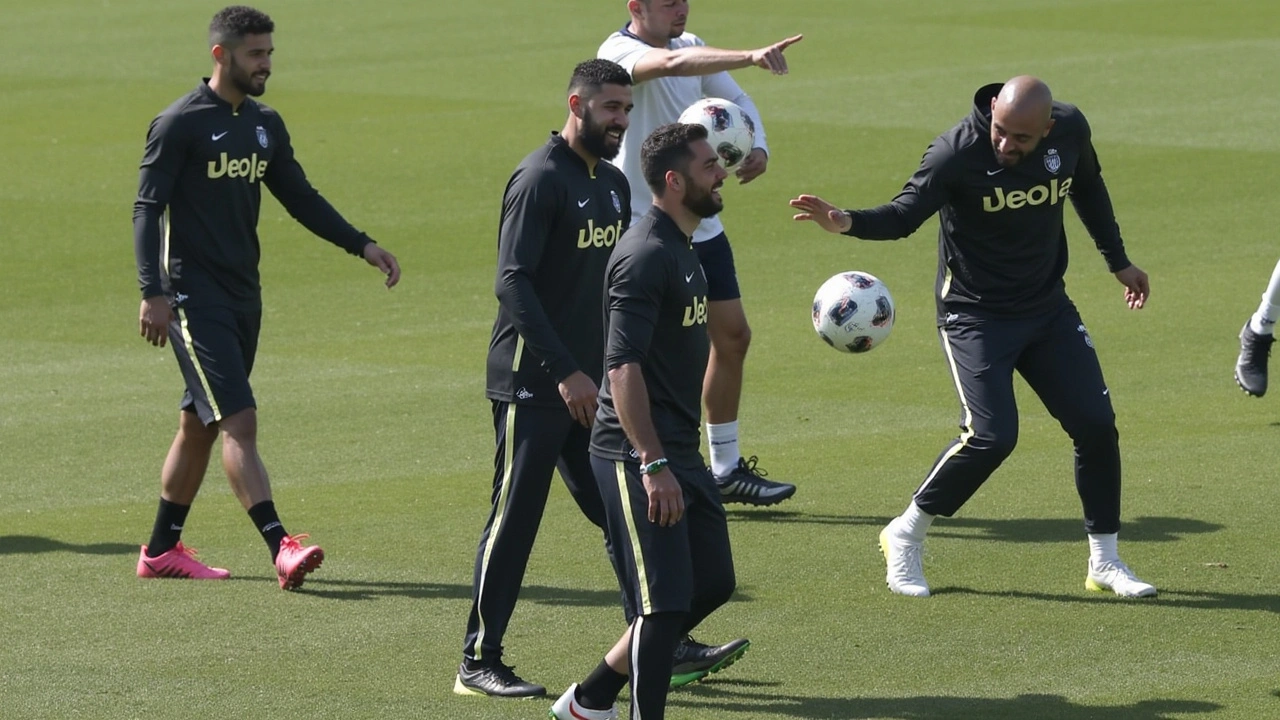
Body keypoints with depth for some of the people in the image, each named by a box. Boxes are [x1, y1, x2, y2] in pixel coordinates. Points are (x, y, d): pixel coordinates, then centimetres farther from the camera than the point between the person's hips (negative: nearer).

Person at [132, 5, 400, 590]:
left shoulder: (265, 125, 12)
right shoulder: (180, 124, -10)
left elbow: (301, 198, 18)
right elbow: (147, 209, -12)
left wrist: (361, 246, 6)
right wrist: (153, 293, -20)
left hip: (242, 295, 8)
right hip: (194, 295, -8)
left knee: (199, 426, 13)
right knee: (238, 421, -15)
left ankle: (161, 551, 22)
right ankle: (281, 548, -23)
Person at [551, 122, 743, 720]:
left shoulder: (681, 249, 15)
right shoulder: (646, 255, -17)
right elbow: (623, 366, -23)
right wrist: (653, 466, -27)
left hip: (678, 451, 10)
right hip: (636, 455, -10)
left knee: (712, 583, 15)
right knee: (663, 601, -10)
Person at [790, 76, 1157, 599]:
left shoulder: (1070, 130, -8)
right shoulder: (958, 152, -24)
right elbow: (905, 214, -26)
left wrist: (1118, 261, 21)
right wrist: (848, 222, -46)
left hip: (1048, 307, 5)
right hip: (975, 314, -5)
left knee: (1096, 425, 1)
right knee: (990, 435, -19)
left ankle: (1105, 563, 17)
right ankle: (905, 537, 2)